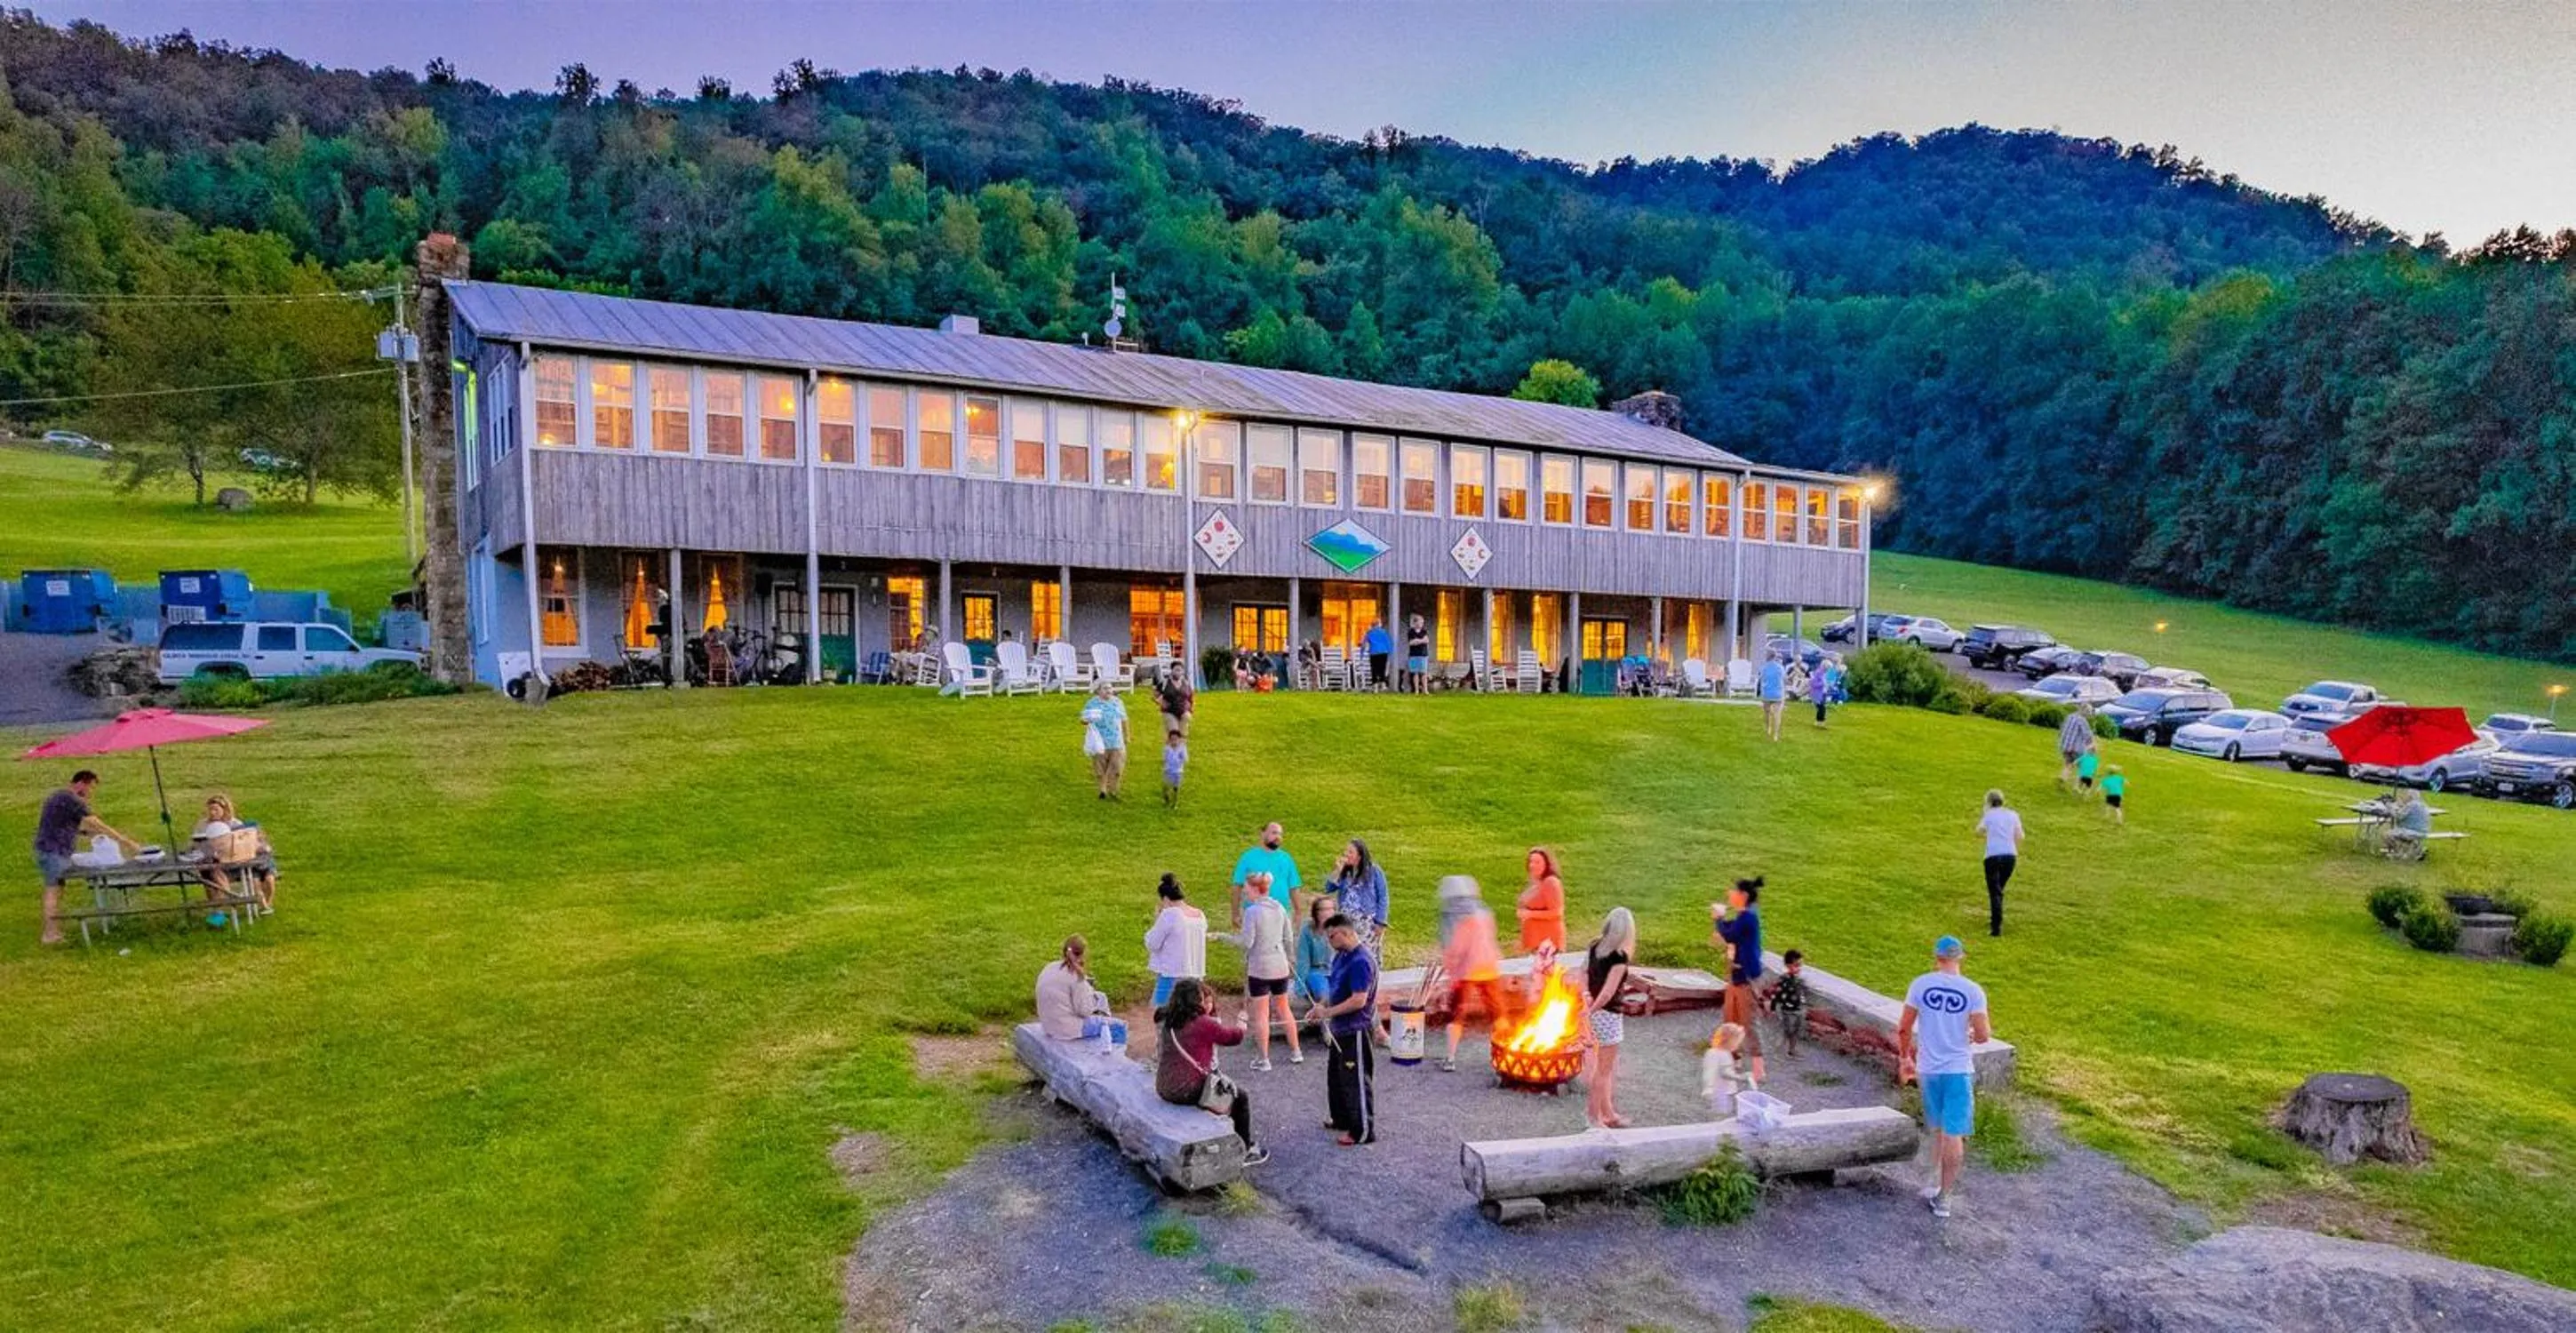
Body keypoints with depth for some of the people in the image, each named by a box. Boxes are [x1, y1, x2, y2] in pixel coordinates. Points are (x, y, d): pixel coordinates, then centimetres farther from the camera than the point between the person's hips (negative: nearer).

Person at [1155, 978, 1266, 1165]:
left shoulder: (1169, 1021, 5)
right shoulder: (1204, 1023, -17)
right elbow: (1235, 1037, -5)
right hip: (1190, 1092, -8)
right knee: (1241, 1097, 12)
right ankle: (1245, 1151, 24)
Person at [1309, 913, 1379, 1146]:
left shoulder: (1360, 962, -23)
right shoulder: (1340, 957, 7)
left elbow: (1359, 1000, -27)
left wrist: (1328, 1012, -22)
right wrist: (1320, 1008, 3)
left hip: (1356, 1030, -10)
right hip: (1339, 1029, 10)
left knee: (1357, 1080, -1)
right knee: (1335, 1075, 21)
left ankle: (1364, 1131, 9)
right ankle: (1343, 1119, 37)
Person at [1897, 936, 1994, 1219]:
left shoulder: (1920, 984, -6)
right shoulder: (1973, 991, -9)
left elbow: (1904, 1028, -2)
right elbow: (1984, 1036, -10)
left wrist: (1905, 1057, 13)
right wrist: (1973, 1035, 13)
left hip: (1929, 1068, 2)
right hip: (1960, 1069, -2)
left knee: (1937, 1130, 21)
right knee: (1954, 1134, 5)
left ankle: (1936, 1182, 19)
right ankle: (1943, 1196, 7)